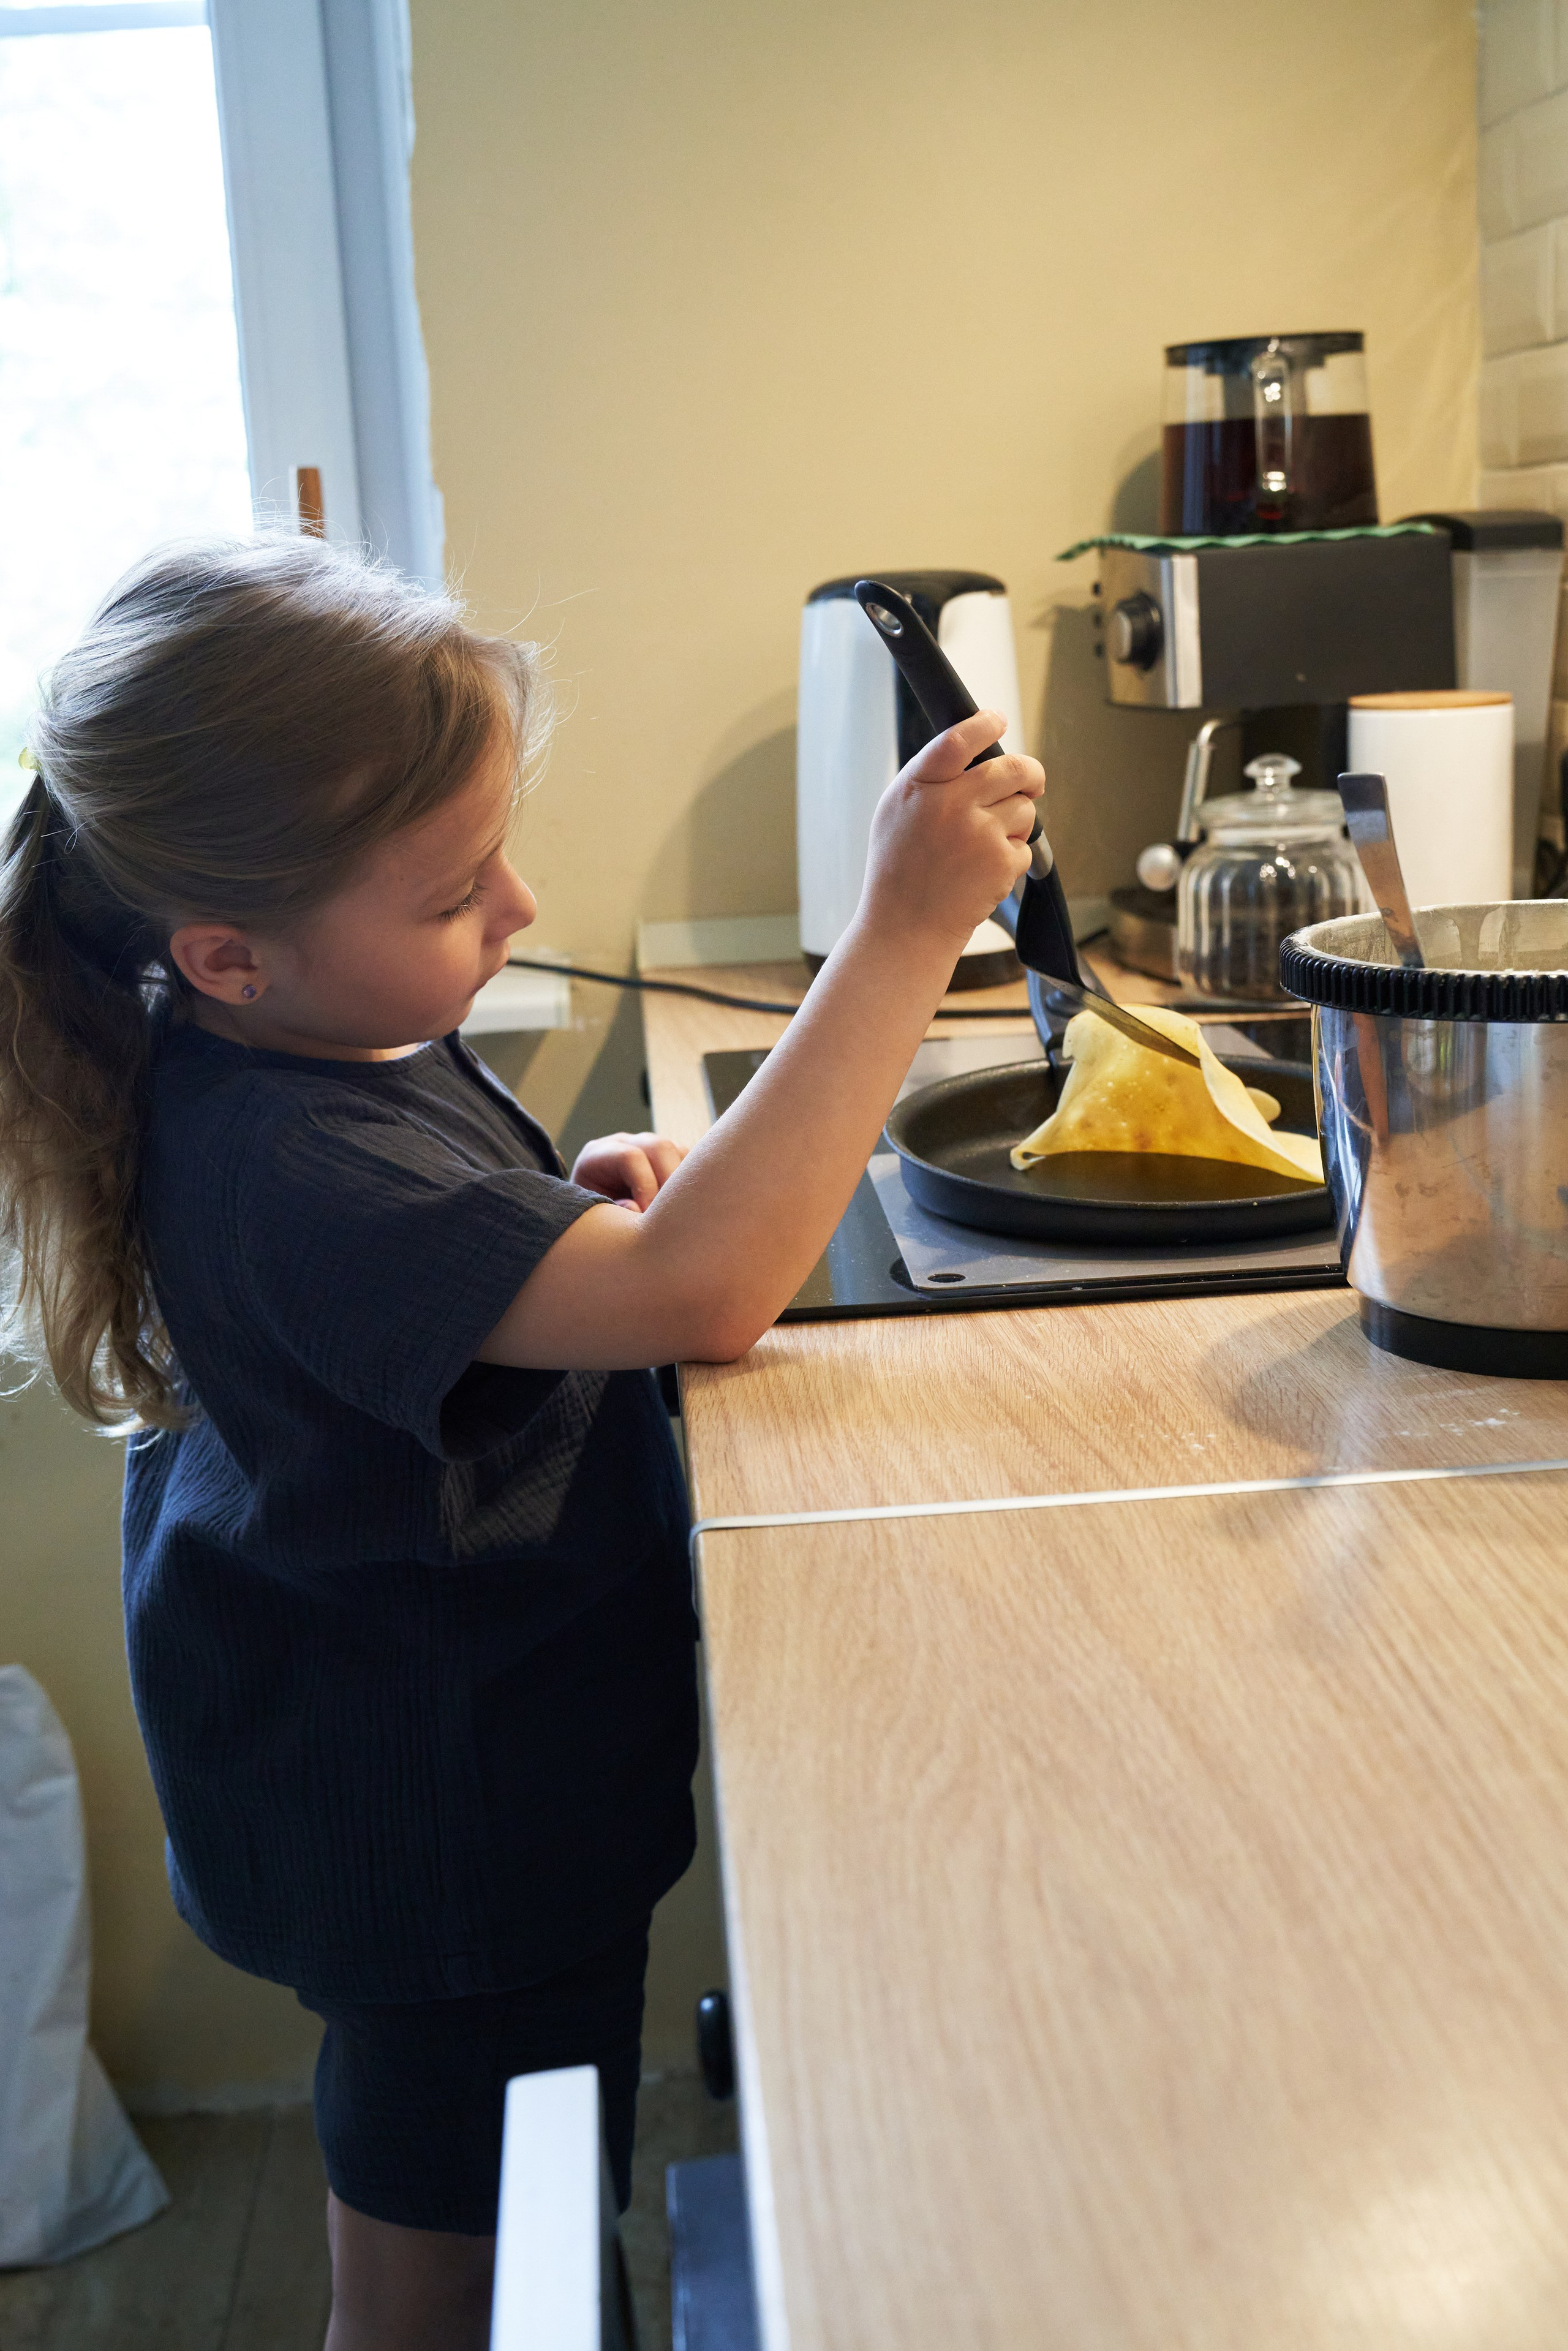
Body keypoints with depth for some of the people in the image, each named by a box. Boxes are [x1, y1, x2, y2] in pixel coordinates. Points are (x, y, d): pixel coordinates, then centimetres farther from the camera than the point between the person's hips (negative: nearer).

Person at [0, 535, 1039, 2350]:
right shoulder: (277, 1166, -34)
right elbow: (700, 1296, -43)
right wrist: (905, 930, -40)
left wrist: (576, 1197, -5)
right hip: (443, 1841, -9)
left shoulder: (317, 1036, -2)